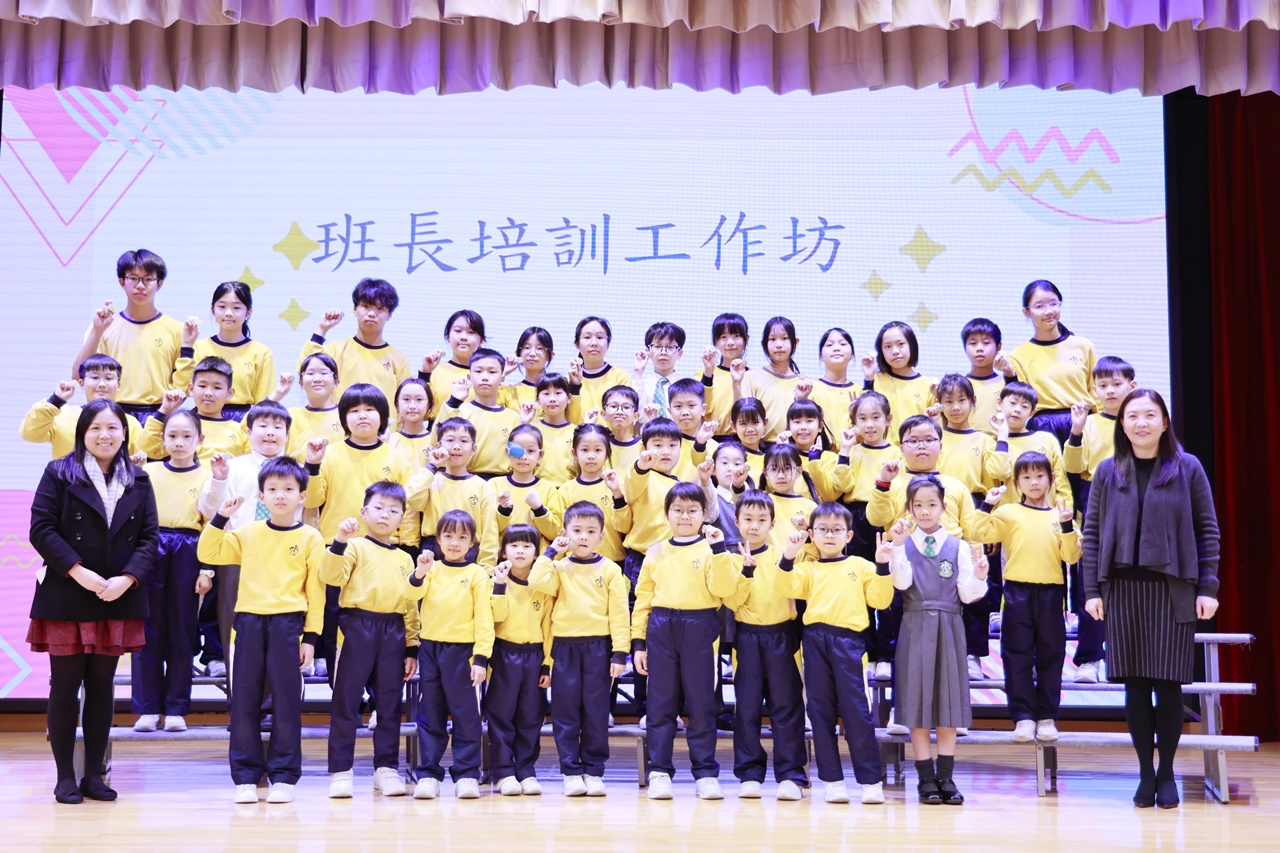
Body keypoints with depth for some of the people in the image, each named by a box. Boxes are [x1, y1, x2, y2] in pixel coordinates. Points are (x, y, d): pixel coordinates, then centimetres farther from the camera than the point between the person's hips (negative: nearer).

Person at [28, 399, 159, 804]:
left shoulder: (139, 480, 9)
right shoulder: (59, 474, 1)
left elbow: (150, 537, 4)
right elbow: (41, 529, -7)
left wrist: (127, 578, -11)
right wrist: (78, 572, -16)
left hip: (118, 599, 3)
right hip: (66, 599, -3)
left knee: (102, 686, 8)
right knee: (65, 686, 0)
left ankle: (94, 774, 14)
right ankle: (65, 777, 8)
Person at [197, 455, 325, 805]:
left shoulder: (310, 538, 2)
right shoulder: (247, 533, 11)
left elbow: (316, 589, 2)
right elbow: (207, 554, 9)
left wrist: (311, 636, -3)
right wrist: (220, 518, -1)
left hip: (287, 622, -3)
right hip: (249, 620, 3)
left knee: (286, 701, 1)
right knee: (244, 700, 3)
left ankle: (283, 777, 10)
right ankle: (245, 778, 11)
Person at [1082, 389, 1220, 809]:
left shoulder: (1187, 468, 3)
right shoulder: (1108, 471, 6)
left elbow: (1207, 529, 3)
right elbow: (1093, 531, 6)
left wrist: (1207, 588, -3)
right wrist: (1092, 591, 0)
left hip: (1173, 589, -1)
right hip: (1122, 589, 2)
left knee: (1167, 682, -1)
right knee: (1135, 683, 3)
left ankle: (1166, 772, 13)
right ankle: (1145, 773, 12)